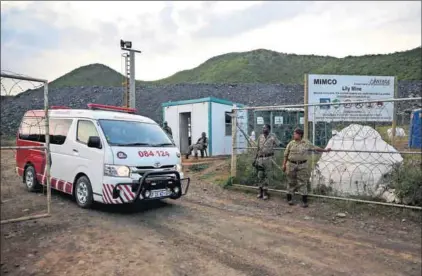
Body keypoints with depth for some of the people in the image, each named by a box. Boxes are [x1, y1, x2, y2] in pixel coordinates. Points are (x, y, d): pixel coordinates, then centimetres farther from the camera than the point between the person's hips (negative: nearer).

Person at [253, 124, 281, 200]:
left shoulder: (273, 137, -5)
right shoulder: (260, 137, 9)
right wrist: (256, 158, 14)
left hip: (268, 158, -4)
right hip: (260, 158, 4)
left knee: (265, 175, 1)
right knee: (260, 175, 6)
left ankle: (265, 192, 10)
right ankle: (260, 191, 18)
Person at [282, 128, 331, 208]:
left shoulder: (306, 143, 3)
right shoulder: (291, 143, 3)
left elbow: (316, 148, 10)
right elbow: (286, 155, 6)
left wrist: (325, 150, 10)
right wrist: (284, 164, 3)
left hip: (302, 166, -1)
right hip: (291, 165, 1)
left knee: (303, 183, 0)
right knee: (291, 182, 7)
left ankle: (304, 201, 6)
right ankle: (289, 199, 19)